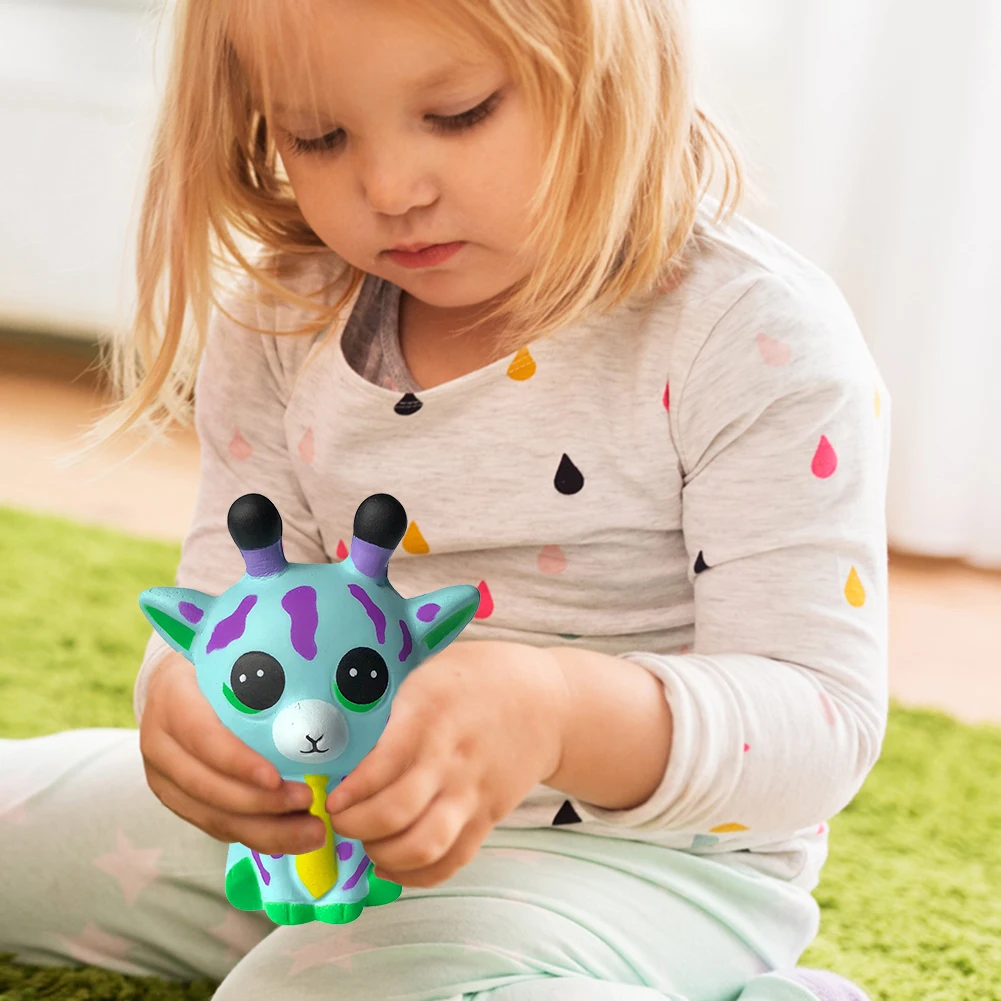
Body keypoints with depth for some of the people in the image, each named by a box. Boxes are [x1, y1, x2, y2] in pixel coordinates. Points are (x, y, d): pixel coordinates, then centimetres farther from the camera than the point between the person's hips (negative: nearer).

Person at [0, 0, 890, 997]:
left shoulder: (759, 341, -21)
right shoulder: (283, 330, -4)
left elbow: (826, 714, -23)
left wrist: (559, 715, -43)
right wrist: (189, 690, -26)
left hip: (638, 849, -5)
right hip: (326, 815, 6)